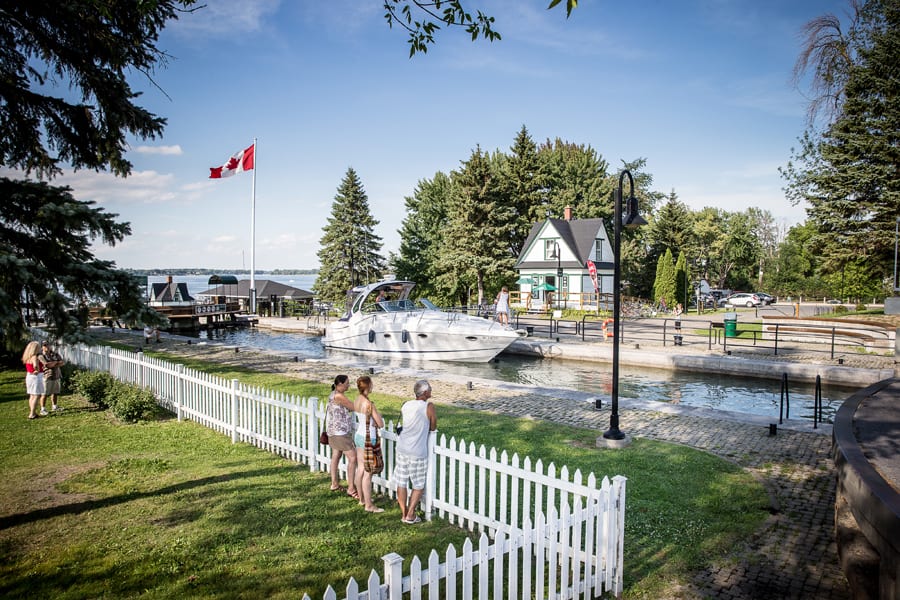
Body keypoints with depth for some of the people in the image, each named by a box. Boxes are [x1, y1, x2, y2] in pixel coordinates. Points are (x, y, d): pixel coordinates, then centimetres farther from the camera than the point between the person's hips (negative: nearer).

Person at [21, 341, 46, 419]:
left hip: (29, 377, 10)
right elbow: (35, 365, -38)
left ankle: (31, 413, 23)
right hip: (36, 377, -10)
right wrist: (37, 370, -19)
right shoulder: (35, 357, -19)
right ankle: (32, 414, -7)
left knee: (32, 396, 16)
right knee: (37, 396, -6)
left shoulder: (28, 358, 9)